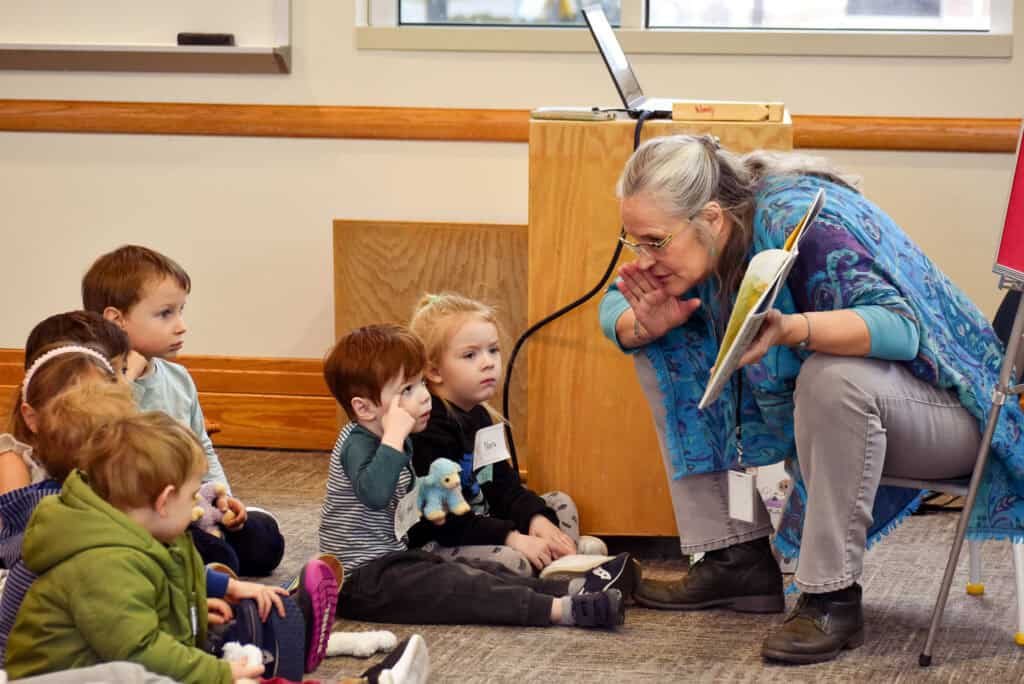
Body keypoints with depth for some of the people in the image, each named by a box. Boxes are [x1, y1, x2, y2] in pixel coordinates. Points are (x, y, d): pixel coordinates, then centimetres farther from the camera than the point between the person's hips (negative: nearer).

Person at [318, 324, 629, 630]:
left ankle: (572, 588, -10)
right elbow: (375, 494, -42)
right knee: (454, 584, -23)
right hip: (361, 579, -11)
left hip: (392, 557, 11)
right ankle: (559, 609, -33)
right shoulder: (357, 444, -19)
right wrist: (394, 436, -38)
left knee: (481, 570, -1)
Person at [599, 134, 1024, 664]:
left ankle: (832, 596, -25)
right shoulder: (685, 233, -9)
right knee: (662, 349, -4)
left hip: (943, 402, -8)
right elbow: (614, 308, 2)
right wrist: (648, 323, -22)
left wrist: (789, 329, -54)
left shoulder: (798, 219, -30)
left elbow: (902, 324, -39)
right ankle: (738, 560, -3)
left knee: (833, 375, -40)